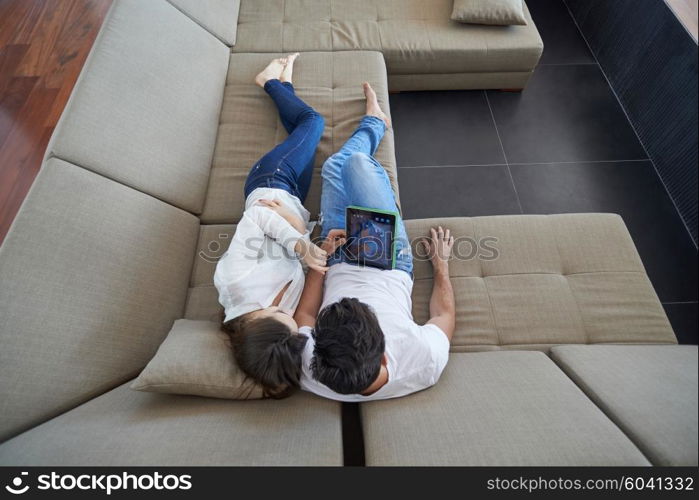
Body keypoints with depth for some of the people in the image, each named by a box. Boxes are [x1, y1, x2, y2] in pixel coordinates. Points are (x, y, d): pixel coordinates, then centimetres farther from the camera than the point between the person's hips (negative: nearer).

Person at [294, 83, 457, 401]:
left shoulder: (310, 374, -34)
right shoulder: (426, 363, -36)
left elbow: (304, 314, -13)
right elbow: (444, 313, -13)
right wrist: (441, 262, 0)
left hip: (339, 261, 1)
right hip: (393, 259, 0)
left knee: (335, 166, 7)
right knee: (356, 162, -2)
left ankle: (374, 123, 44)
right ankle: (375, 124, 39)